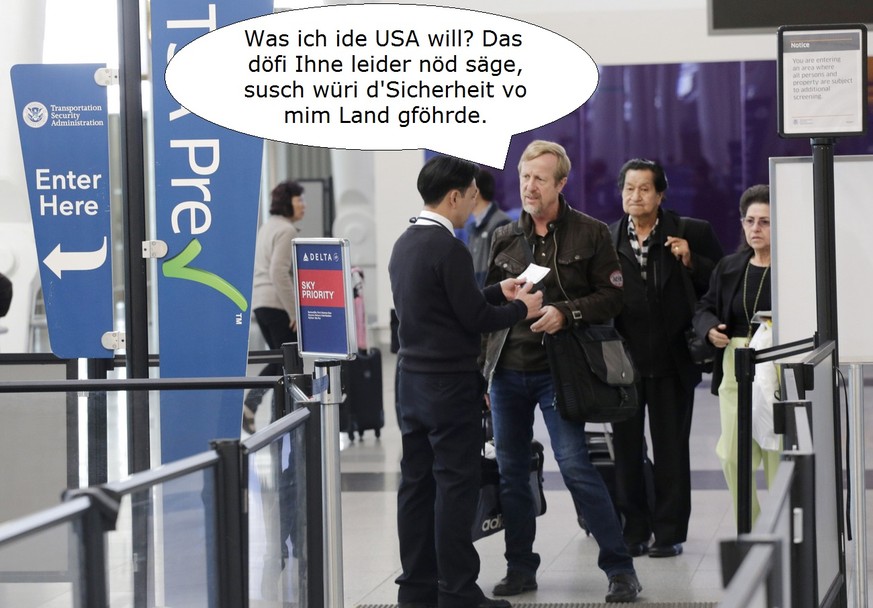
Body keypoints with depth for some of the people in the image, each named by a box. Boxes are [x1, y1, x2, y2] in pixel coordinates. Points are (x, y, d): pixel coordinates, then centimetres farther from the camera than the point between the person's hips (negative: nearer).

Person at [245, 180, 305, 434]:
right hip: (279, 305, -9)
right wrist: (294, 312, -18)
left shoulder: (267, 227, 19)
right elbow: (279, 273, -21)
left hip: (260, 303, 9)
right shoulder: (286, 230, -12)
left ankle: (249, 405, 3)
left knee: (279, 360, 16)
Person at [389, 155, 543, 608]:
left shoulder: (404, 244, 10)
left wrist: (498, 292, 20)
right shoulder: (449, 249, -17)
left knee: (417, 483, 10)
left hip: (412, 379, 9)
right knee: (455, 487, -3)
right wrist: (520, 309, 0)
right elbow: (474, 319, -16)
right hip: (450, 384, -9)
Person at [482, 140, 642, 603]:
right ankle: (520, 568, 19)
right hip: (507, 370, 4)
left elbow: (612, 296, -3)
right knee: (511, 471, 7)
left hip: (556, 371, -4)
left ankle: (620, 568, -4)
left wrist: (565, 313, -17)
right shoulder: (504, 239, 10)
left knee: (576, 467, -11)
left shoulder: (589, 234, -1)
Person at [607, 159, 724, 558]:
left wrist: (691, 262, -15)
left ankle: (669, 532, 12)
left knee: (671, 450, 4)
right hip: (623, 357, 2)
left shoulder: (690, 233, 0)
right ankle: (634, 530, 16)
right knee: (626, 448, 7)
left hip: (671, 359, -2)